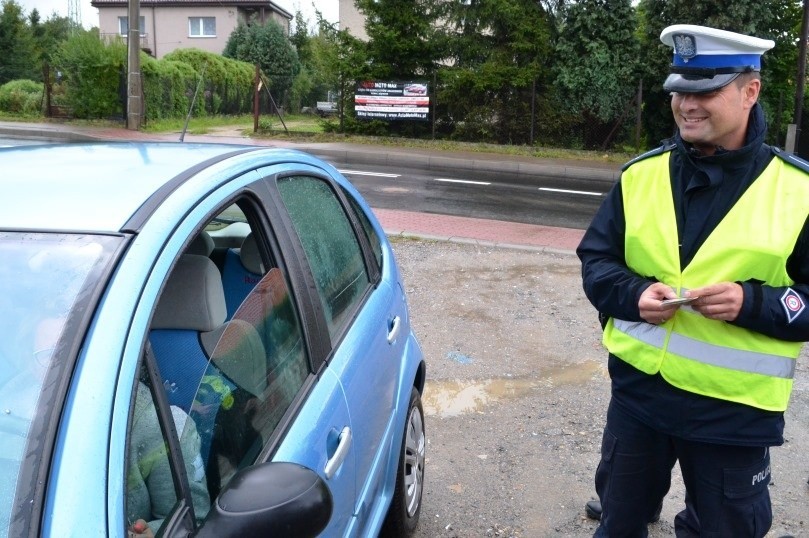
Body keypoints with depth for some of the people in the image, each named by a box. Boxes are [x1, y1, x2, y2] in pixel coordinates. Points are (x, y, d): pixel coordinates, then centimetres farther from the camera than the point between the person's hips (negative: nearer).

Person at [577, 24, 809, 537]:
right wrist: (634, 294, -17)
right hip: (637, 390, 3)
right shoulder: (640, 174, -1)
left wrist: (752, 303, -24)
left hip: (736, 410, -2)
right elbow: (595, 259, 3)